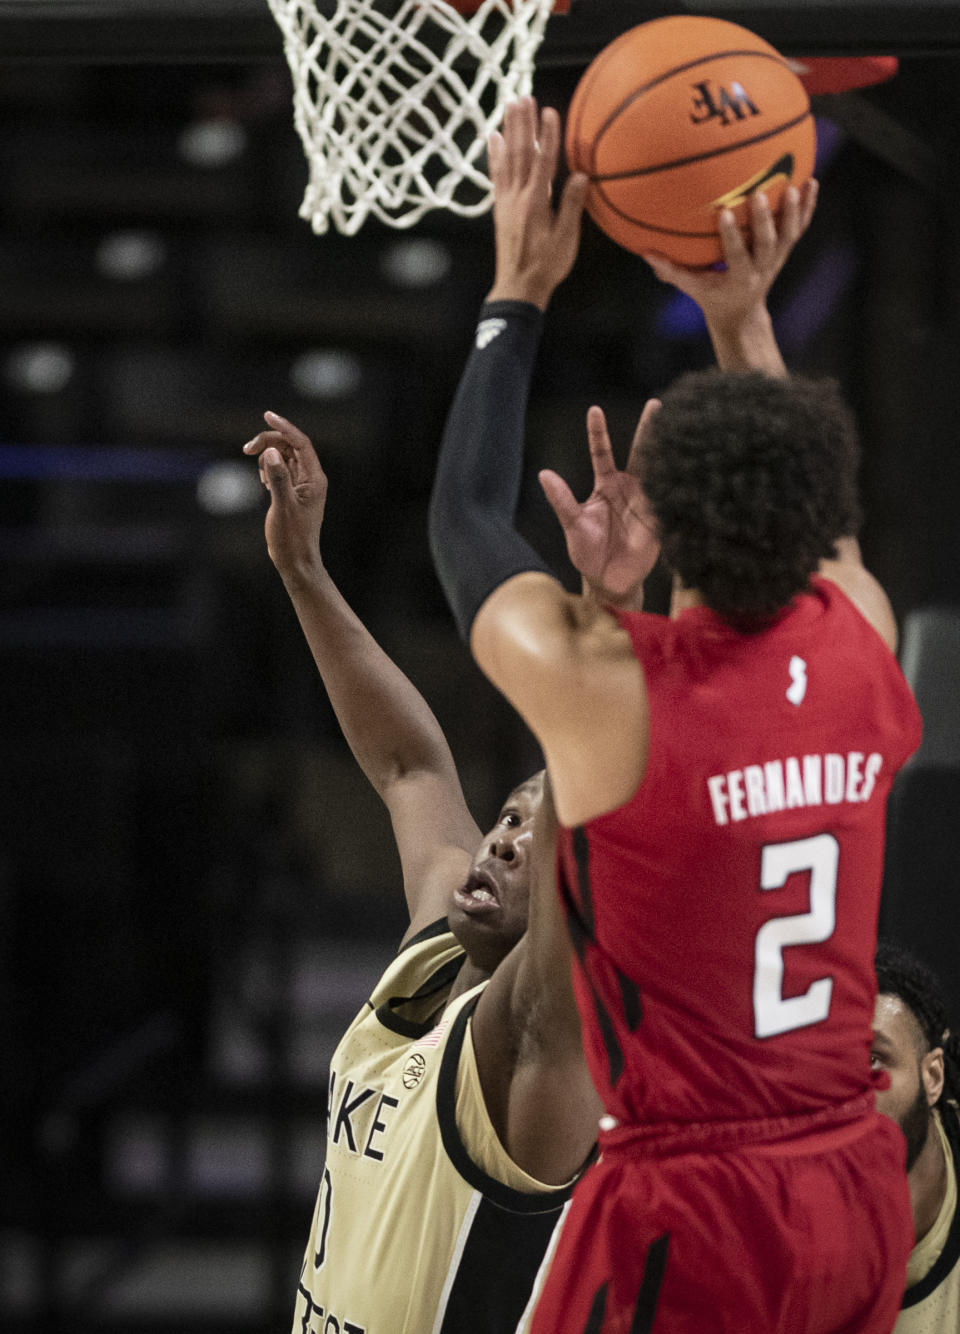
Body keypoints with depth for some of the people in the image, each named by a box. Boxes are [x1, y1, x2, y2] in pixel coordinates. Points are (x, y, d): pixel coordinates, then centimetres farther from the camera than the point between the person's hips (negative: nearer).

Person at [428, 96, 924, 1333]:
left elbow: (463, 520, 4)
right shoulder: (861, 640, -1)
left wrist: (518, 294, 12)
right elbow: (806, 508, 24)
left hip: (691, 1208, -6)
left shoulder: (602, 687, -16)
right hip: (855, 1189, 6)